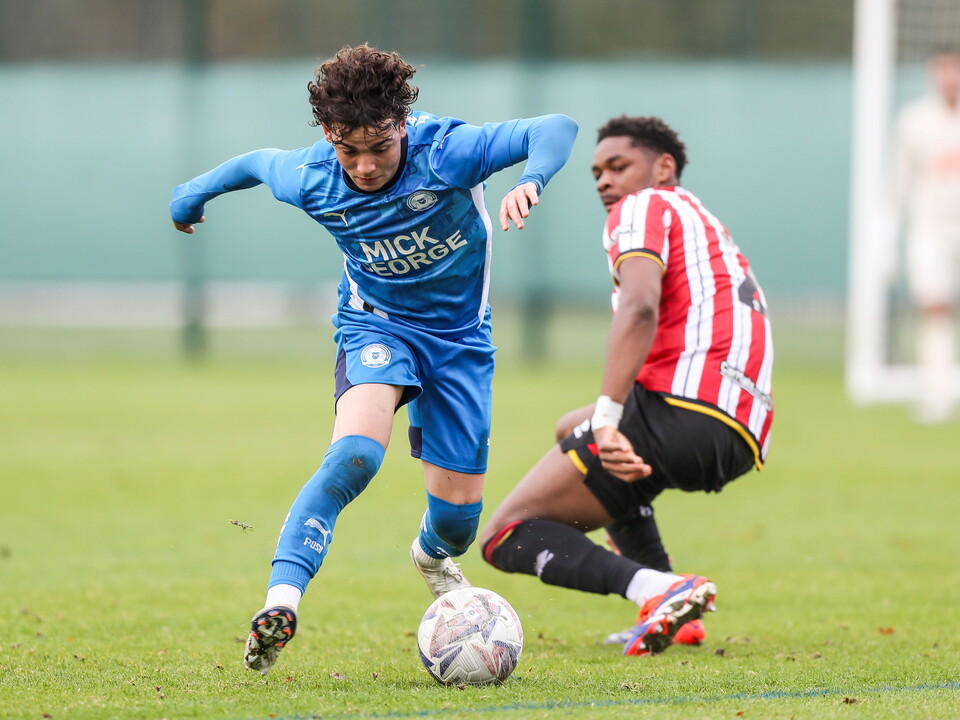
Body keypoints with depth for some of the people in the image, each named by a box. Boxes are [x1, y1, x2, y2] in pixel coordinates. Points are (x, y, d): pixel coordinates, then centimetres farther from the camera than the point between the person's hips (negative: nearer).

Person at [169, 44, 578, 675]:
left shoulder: (447, 152, -28)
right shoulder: (310, 179, -19)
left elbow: (555, 129, -30)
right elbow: (255, 162, 5)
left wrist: (531, 181, -50)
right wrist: (197, 193, 23)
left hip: (459, 334, 1)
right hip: (376, 325, -1)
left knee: (459, 512, 5)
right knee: (357, 452, -33)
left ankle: (433, 555, 45)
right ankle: (281, 601, -37)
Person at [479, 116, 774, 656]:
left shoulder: (644, 207, 4)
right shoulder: (705, 223, 33)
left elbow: (640, 307, -16)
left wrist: (606, 418, -25)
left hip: (680, 407, -9)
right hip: (741, 443, 9)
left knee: (507, 536, -5)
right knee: (572, 430, 38)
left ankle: (656, 588, -31)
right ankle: (669, 605, 19)